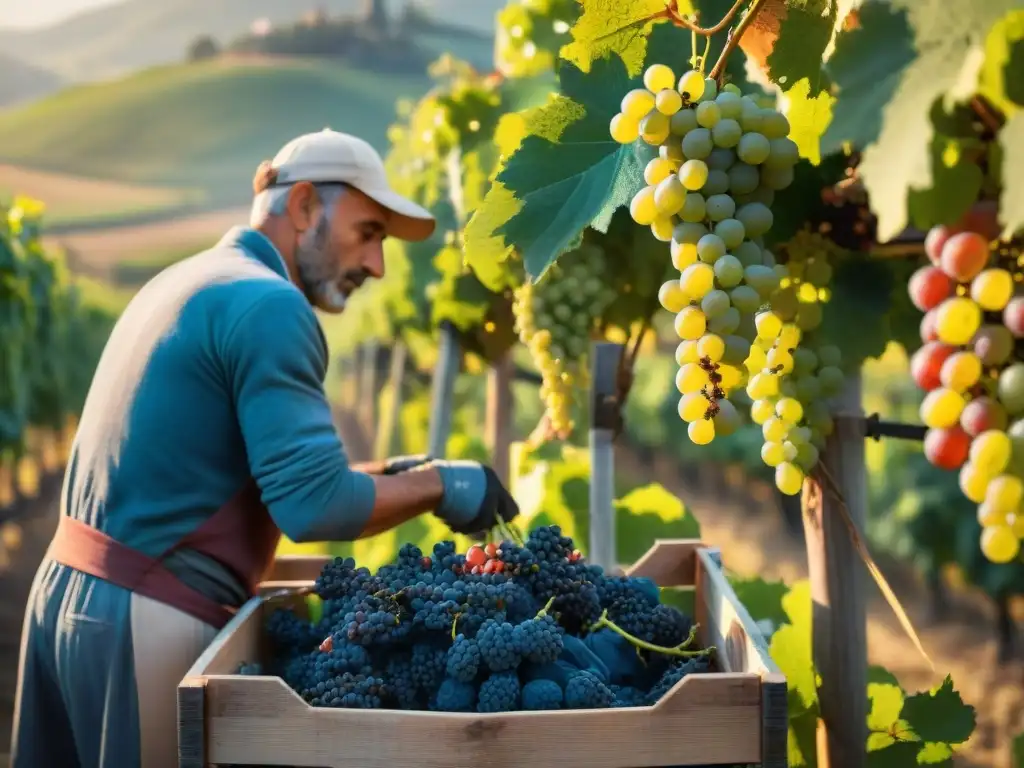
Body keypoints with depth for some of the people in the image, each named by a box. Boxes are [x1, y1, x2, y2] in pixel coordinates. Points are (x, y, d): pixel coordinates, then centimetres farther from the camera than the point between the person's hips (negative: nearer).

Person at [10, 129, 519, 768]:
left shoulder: (186, 282, 16)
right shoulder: (269, 306, -14)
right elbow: (315, 507, -21)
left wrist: (384, 476, 10)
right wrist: (433, 484, -6)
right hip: (144, 619, -9)